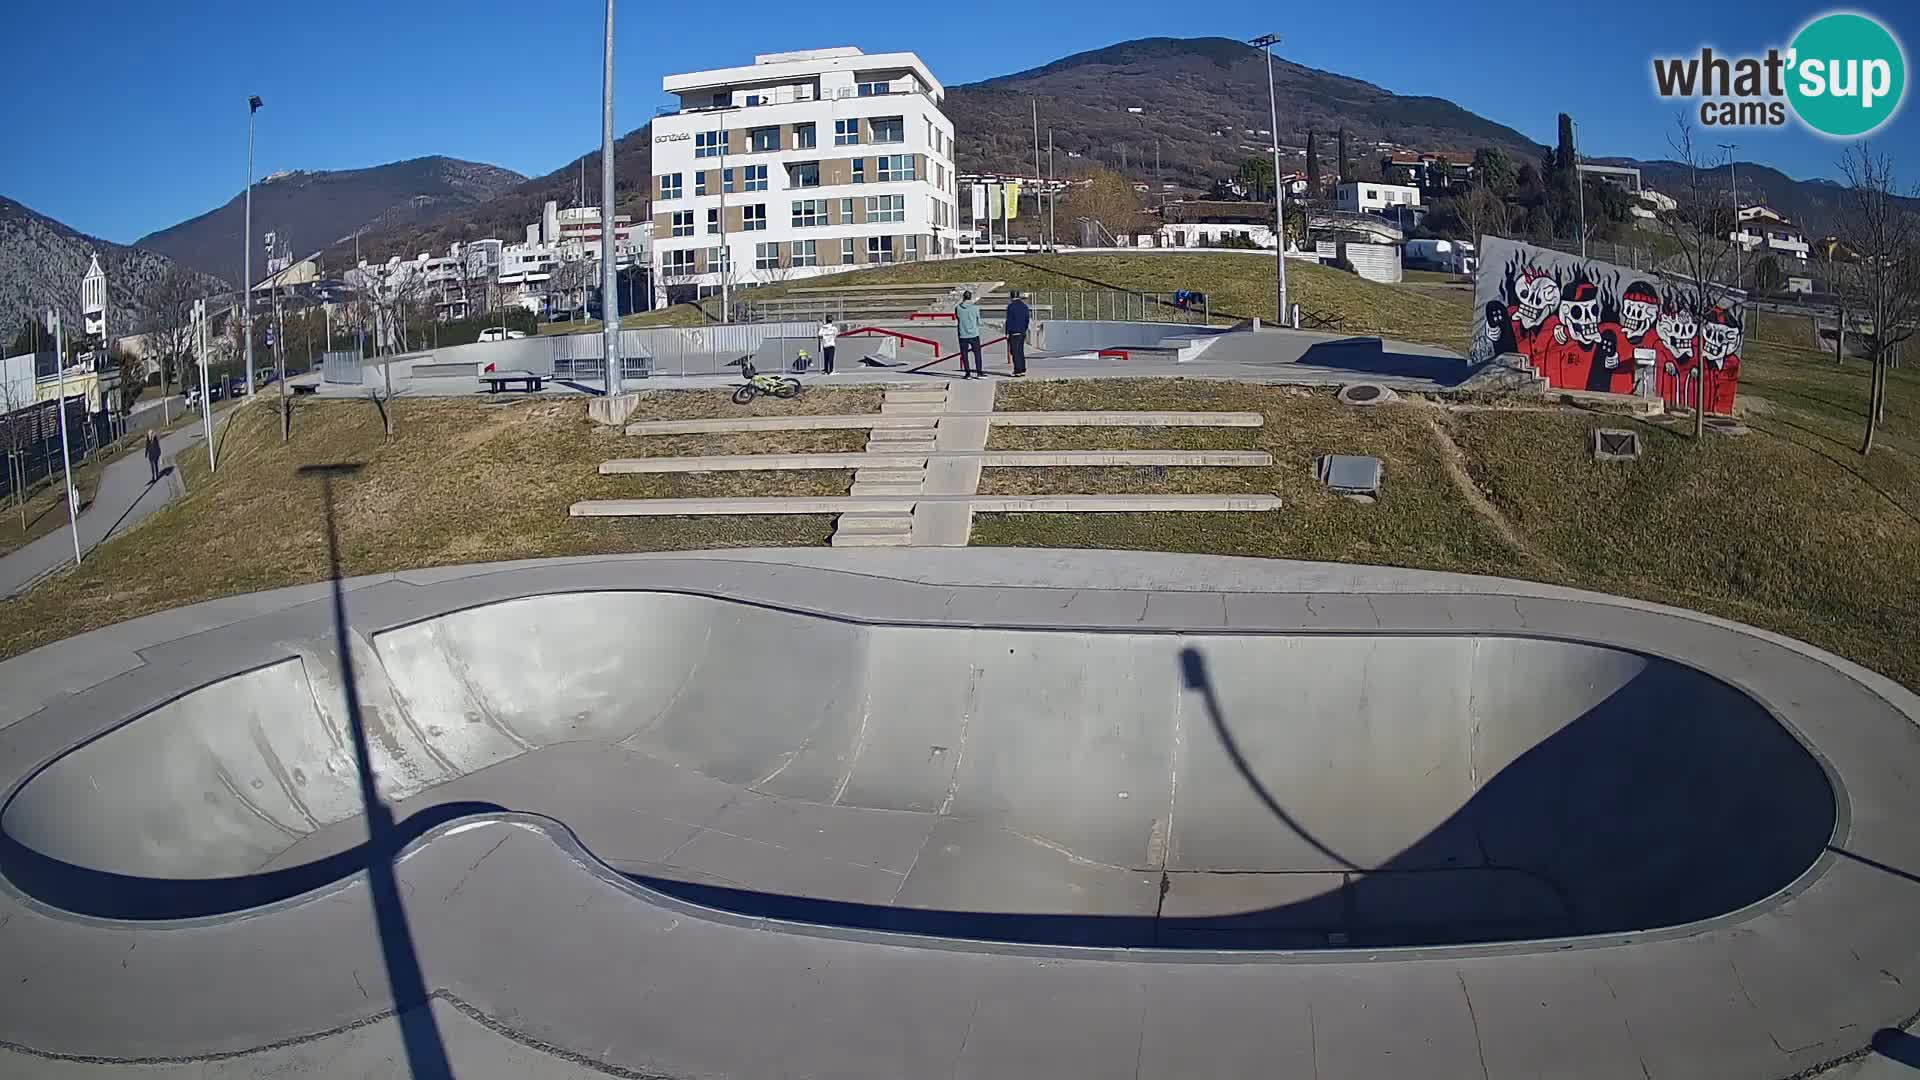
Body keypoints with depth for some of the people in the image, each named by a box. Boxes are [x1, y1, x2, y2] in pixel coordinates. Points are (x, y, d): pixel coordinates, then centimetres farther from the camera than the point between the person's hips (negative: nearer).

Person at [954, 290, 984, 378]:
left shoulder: (958, 308, -7)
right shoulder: (975, 307, -8)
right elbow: (979, 321, 0)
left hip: (963, 335, 1)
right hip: (974, 335, -1)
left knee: (964, 355, 8)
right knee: (977, 354, 10)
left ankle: (967, 373, 8)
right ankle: (979, 372, 10)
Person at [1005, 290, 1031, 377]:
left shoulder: (1010, 306, -10)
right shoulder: (1025, 306, 9)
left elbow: (1009, 320, -11)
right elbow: (1027, 319, 13)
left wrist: (1007, 332, -7)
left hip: (1014, 333, -6)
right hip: (1022, 332, 6)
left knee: (1015, 352, -3)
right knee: (1021, 352, 14)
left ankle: (1018, 371, -5)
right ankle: (1023, 371, 15)